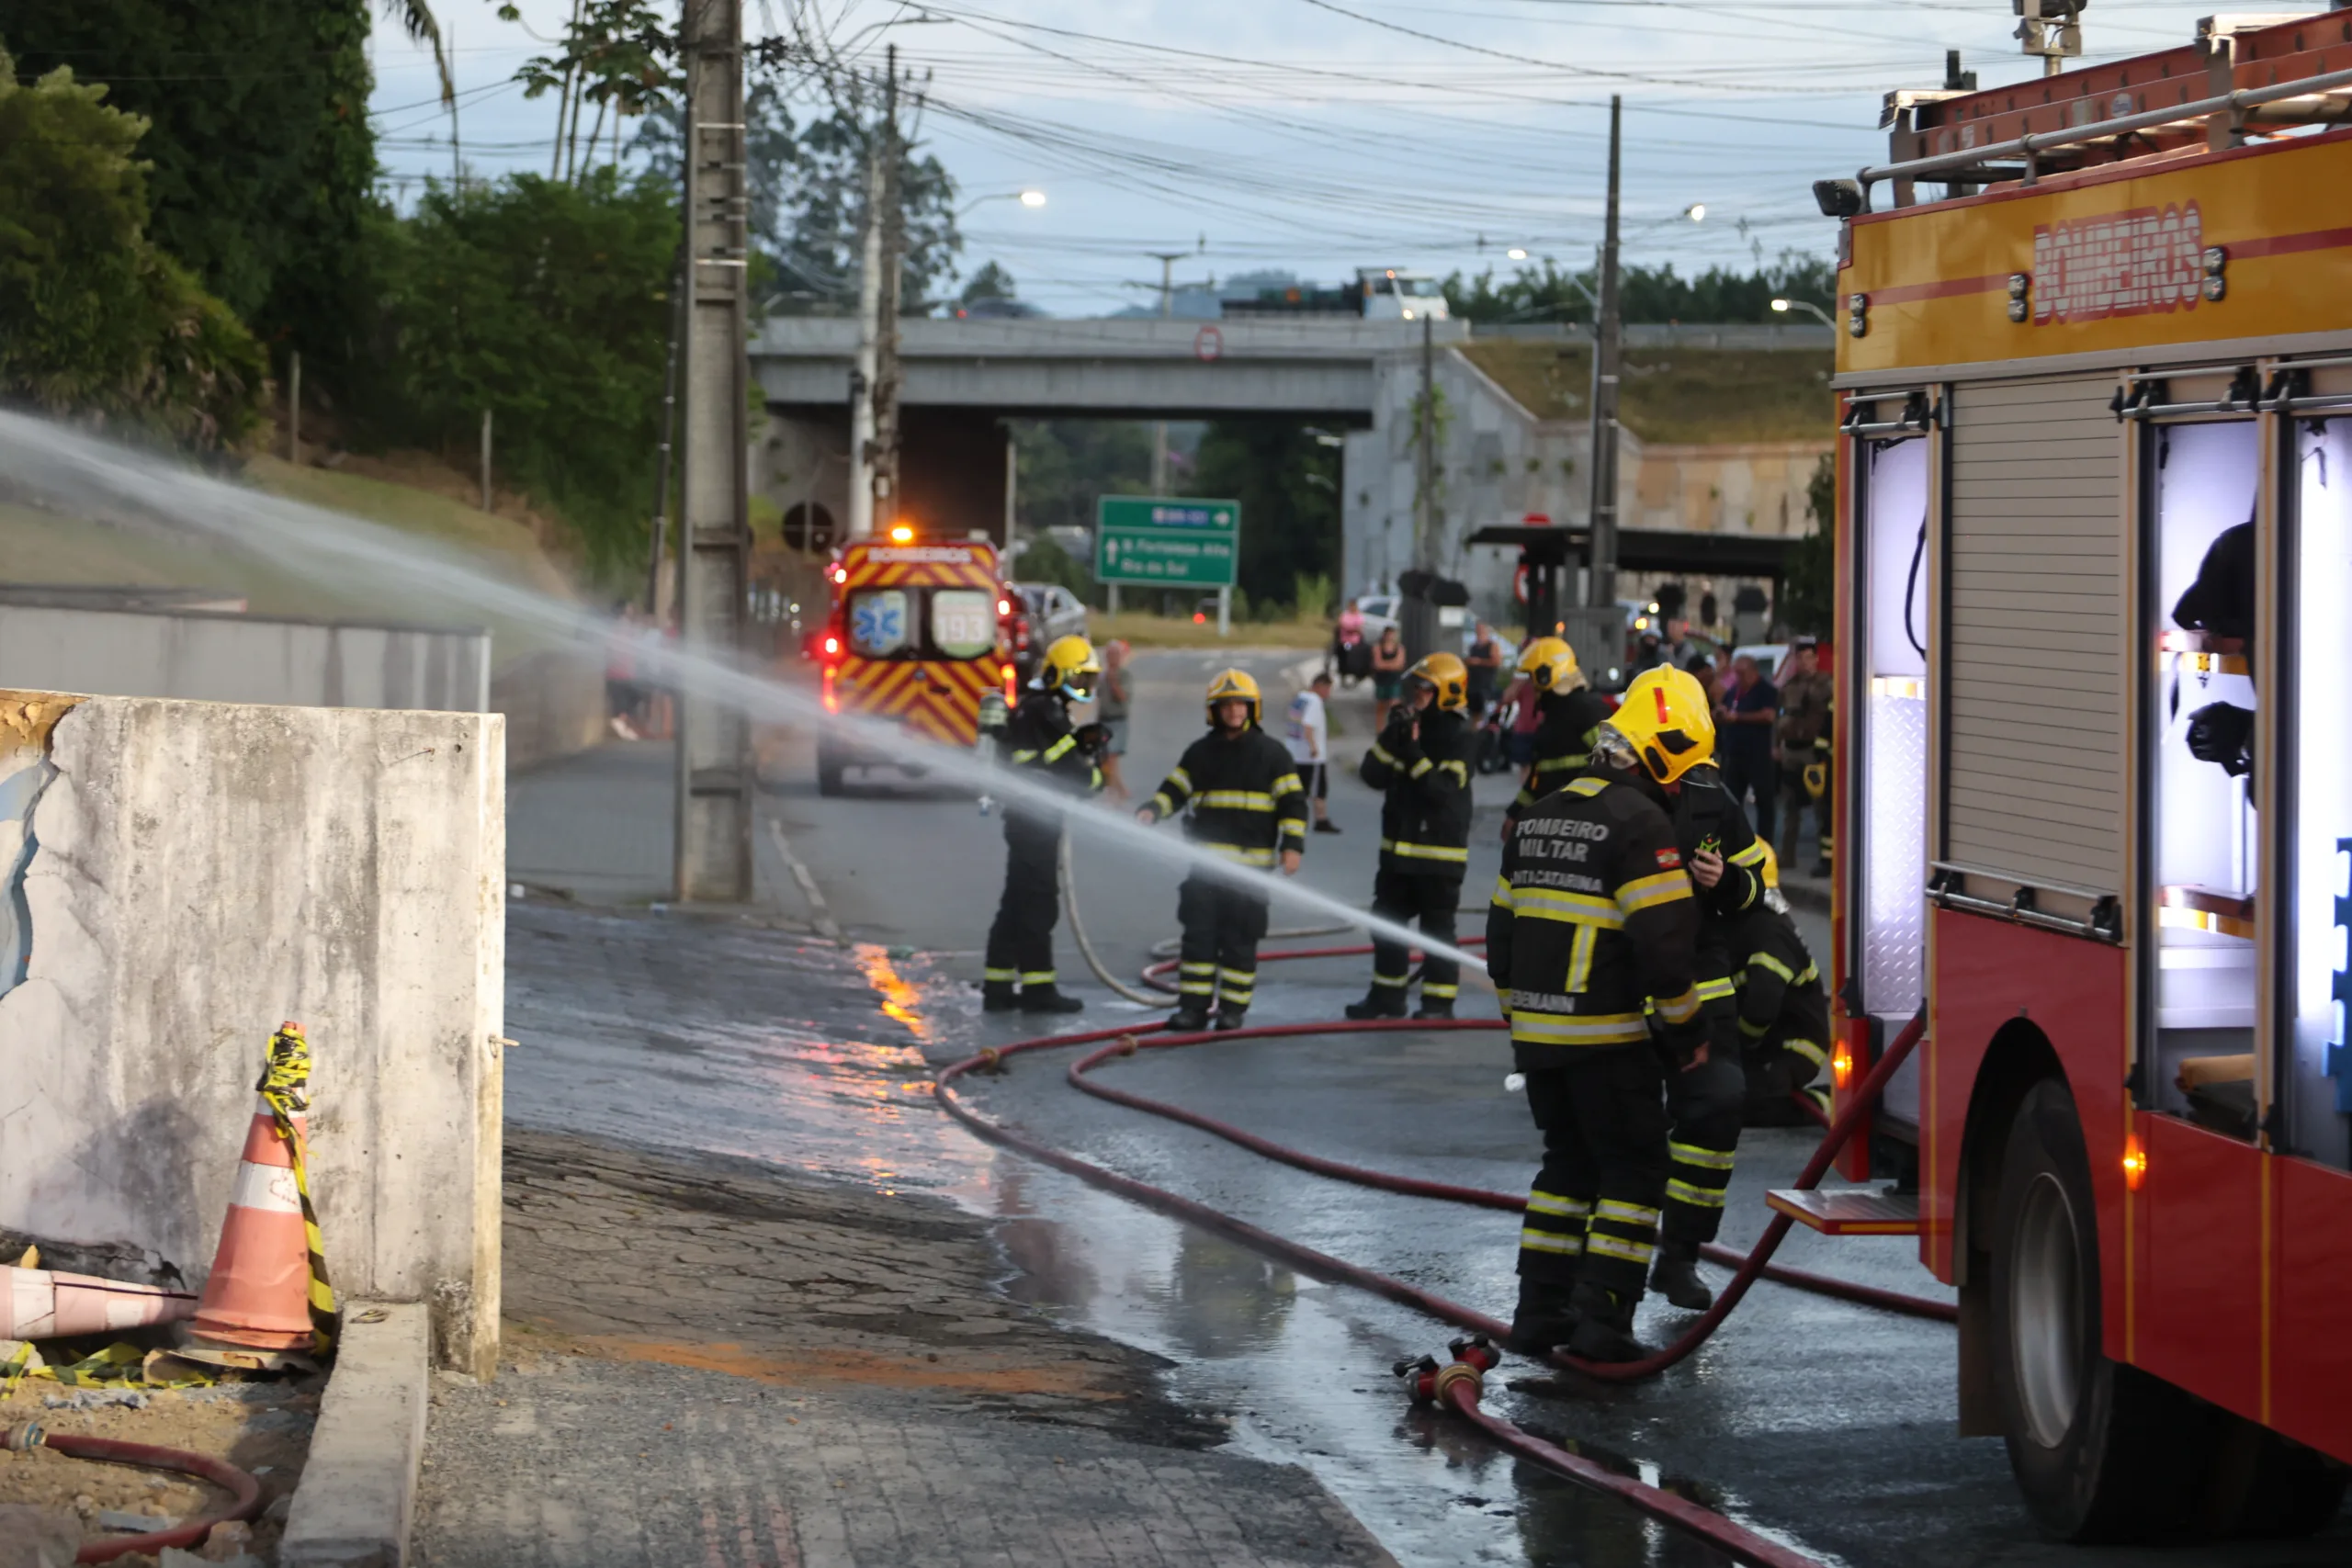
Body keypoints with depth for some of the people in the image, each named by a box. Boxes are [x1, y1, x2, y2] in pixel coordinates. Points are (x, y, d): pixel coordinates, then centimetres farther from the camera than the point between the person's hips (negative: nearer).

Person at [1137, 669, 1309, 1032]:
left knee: (1239, 940, 1)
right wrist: (1150, 810, -9)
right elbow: (1173, 791, 11)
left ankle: (1233, 1009, 7)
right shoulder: (1200, 753, 11)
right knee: (1199, 935, -1)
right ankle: (1192, 1008, 2)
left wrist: (1292, 846, -9)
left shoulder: (1272, 753, 4)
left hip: (1251, 865, -2)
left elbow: (1293, 802, 2)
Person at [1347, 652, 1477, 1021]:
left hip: (1439, 849, -7)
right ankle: (1386, 997, 23)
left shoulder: (1460, 738, -12)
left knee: (1436, 927, -2)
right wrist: (1392, 737, -14)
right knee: (1387, 921, 12)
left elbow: (1443, 790, -23)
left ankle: (1439, 1002, 5)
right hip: (1398, 845, 7)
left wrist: (1413, 752, -27)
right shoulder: (1407, 726, 7)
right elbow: (1373, 775, 0)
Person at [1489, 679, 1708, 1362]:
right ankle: (1603, 1319, -4)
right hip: (1606, 1037, -7)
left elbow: (1502, 930, 18)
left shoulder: (1537, 820, 13)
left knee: (1569, 1163, 19)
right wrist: (1686, 1030, -6)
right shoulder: (1640, 825, -13)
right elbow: (1664, 941, -18)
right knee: (1633, 1172, 2)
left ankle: (1539, 1311, 17)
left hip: (1536, 1032, 7)